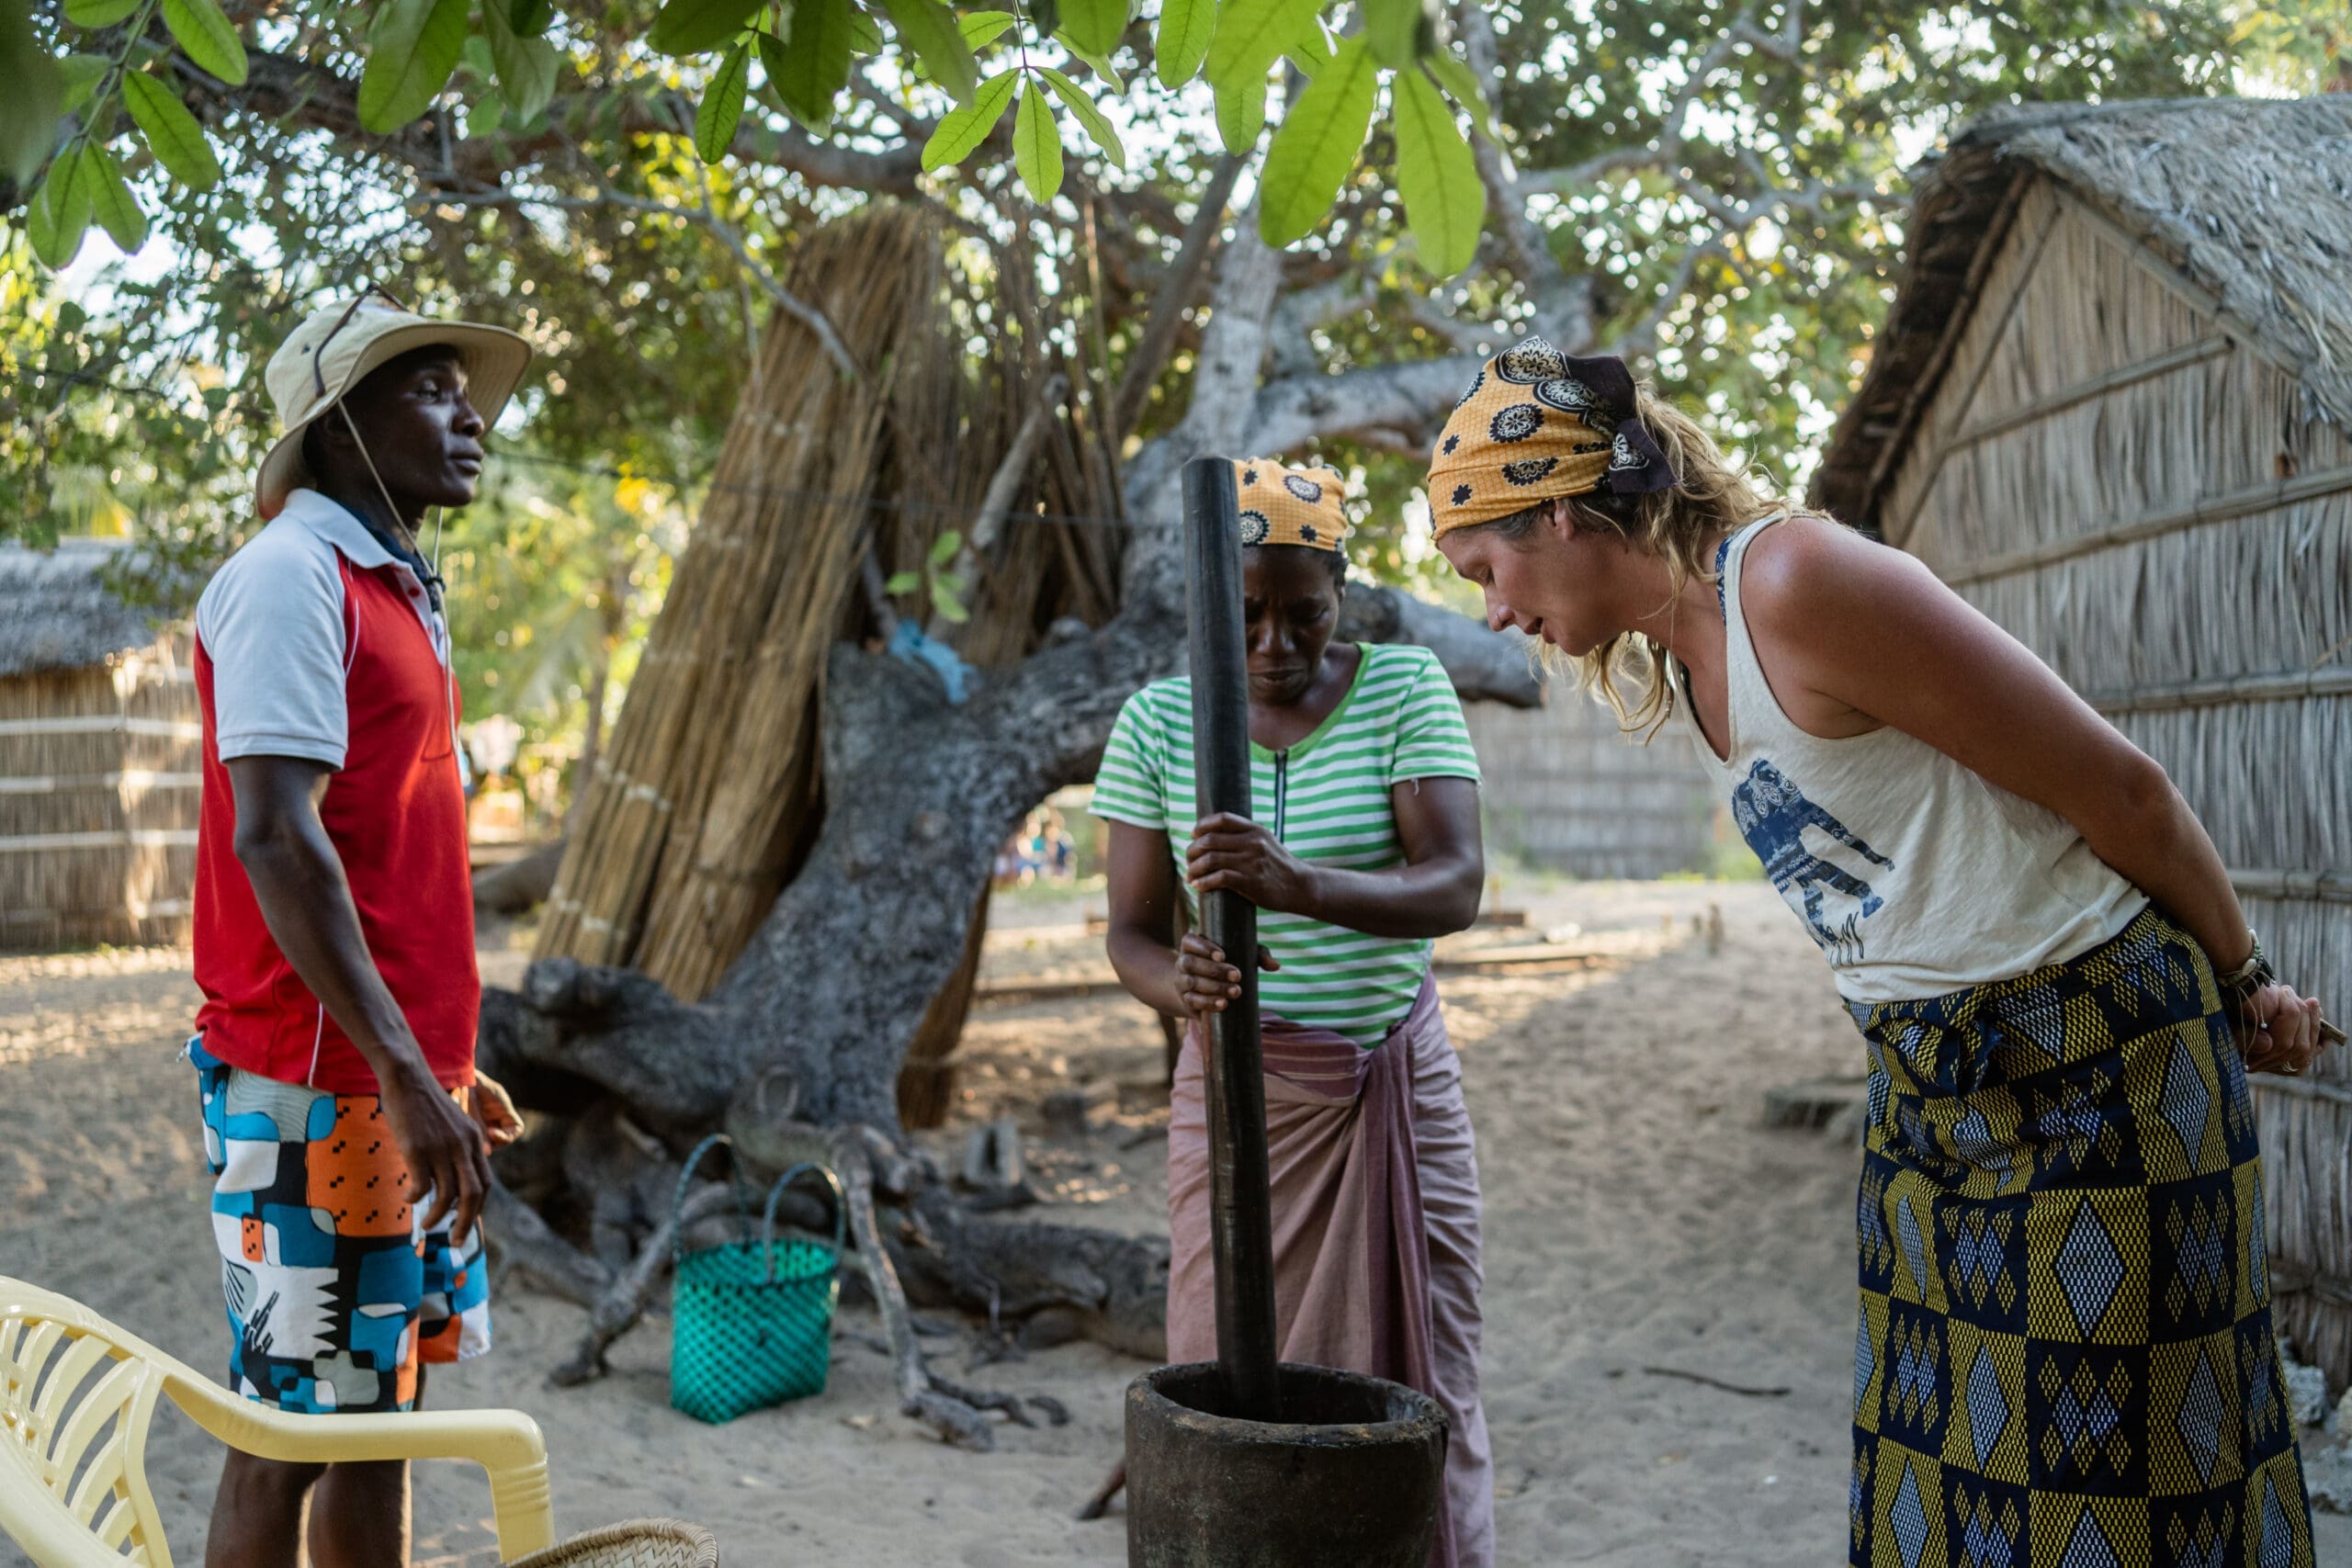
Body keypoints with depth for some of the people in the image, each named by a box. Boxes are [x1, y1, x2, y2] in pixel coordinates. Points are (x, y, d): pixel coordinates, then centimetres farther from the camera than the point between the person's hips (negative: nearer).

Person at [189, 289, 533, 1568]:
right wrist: (403, 1070, -25)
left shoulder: (394, 595, 17)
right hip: (315, 1092, -9)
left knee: (385, 1419, 14)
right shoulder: (290, 577, -11)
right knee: (287, 1439, 0)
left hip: (403, 1088, 9)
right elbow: (273, 840, -21)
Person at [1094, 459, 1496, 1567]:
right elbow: (1131, 933, -4)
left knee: (1419, 1383, 4)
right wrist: (1182, 985, -29)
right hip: (1241, 1093, 0)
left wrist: (1301, 885, -38)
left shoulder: (1404, 688, -7)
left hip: (1399, 1088, 0)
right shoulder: (1158, 723, -4)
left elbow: (1455, 888, -18)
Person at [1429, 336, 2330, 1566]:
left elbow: (2118, 788, -15)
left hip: (2093, 1060, -8)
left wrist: (2244, 982, 0)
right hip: (1933, 1081, 8)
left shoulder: (1793, 579, -21)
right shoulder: (1676, 660, 8)